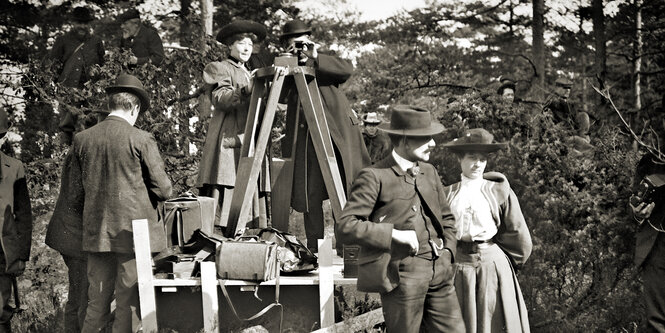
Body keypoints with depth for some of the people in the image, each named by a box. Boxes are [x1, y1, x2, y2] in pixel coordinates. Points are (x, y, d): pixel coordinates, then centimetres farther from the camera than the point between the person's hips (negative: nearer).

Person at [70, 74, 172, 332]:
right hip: (134, 232, -4)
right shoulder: (141, 140, -10)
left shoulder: (82, 139, 3)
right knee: (129, 304, 3)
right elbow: (163, 190, -6)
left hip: (95, 233, 4)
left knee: (97, 304, 11)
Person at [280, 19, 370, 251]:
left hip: (338, 134, -1)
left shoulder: (324, 62, 10)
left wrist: (315, 58, -15)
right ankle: (314, 251, 6)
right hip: (305, 139, 1)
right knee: (309, 195, -3)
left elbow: (348, 69, -9)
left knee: (344, 193, -2)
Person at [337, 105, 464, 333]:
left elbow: (446, 219, 26)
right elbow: (346, 227, -15)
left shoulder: (429, 172, 14)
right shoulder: (374, 177, -9)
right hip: (401, 274, -6)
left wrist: (447, 252, 11)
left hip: (439, 273, 6)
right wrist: (394, 234, -19)